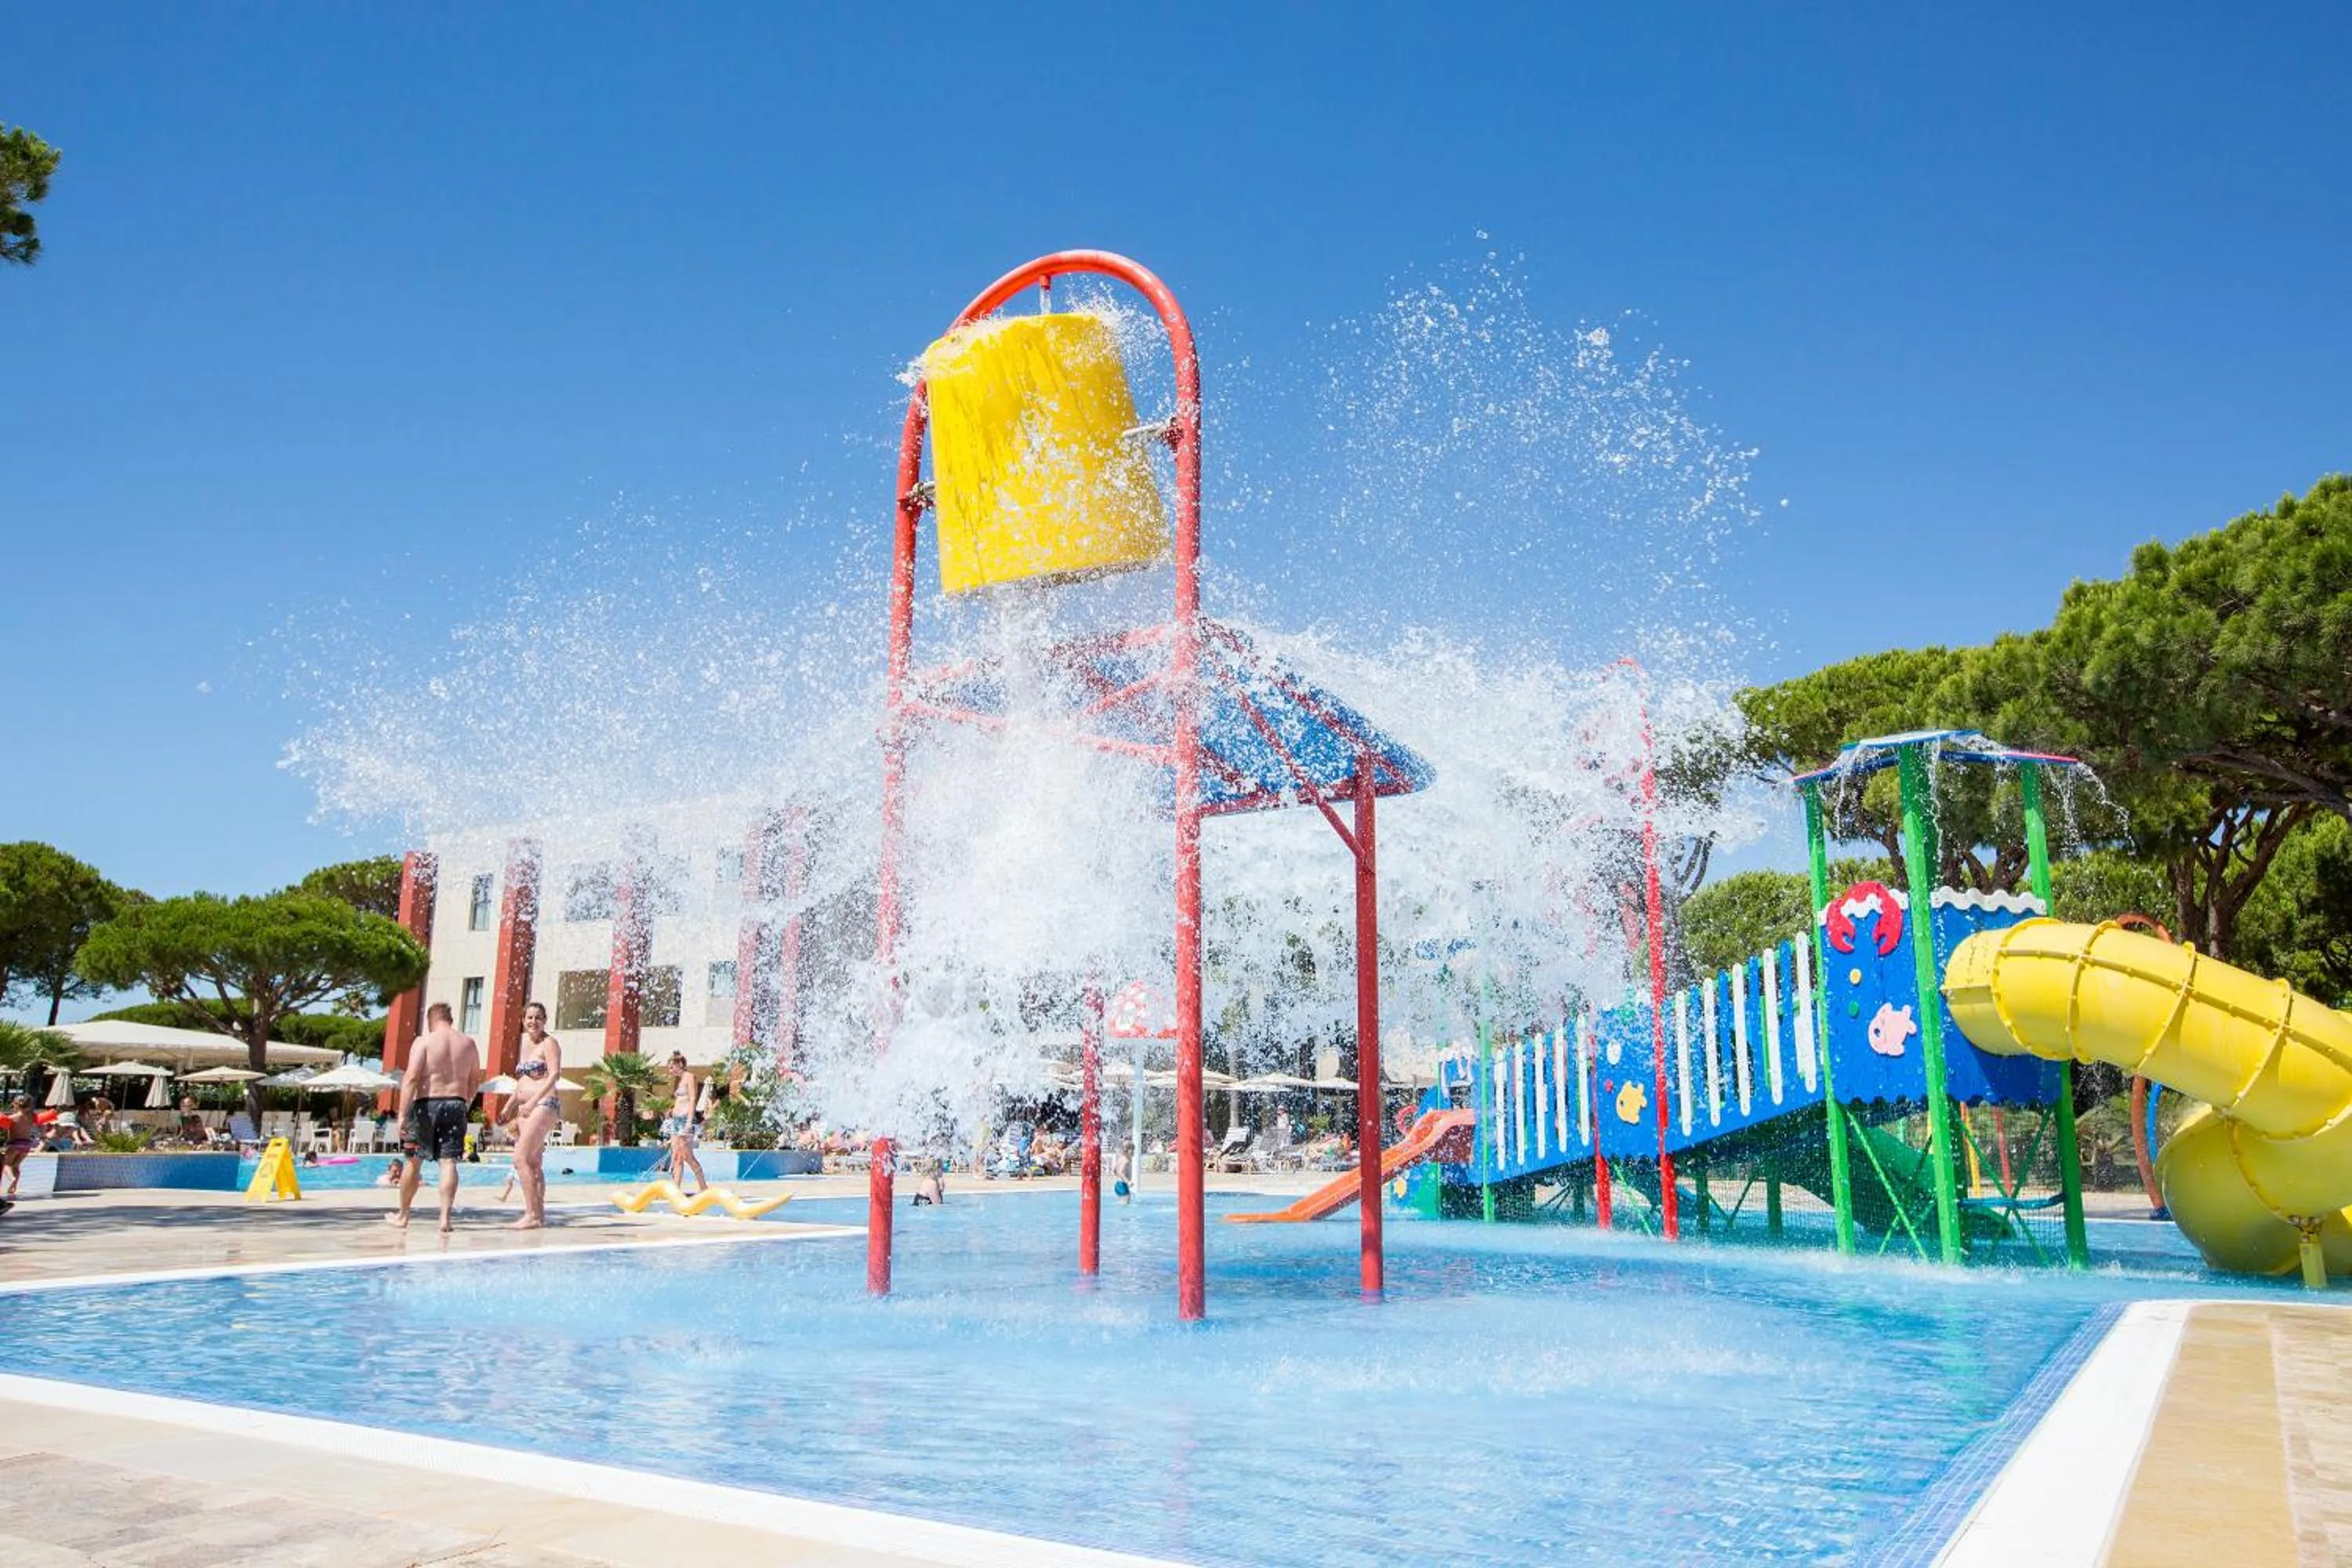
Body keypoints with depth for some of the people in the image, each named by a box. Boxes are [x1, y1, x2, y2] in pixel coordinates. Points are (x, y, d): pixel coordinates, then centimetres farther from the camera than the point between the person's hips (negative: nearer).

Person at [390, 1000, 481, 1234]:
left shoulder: (424, 1041, -4)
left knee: (414, 1161, 11)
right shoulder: (468, 1043, 8)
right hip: (456, 1104, 2)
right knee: (448, 1162, -1)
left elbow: (411, 1078, -13)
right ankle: (445, 1218, -9)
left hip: (426, 1103, -2)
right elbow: (476, 1080, 15)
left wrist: (402, 1113, -14)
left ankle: (402, 1215, 25)